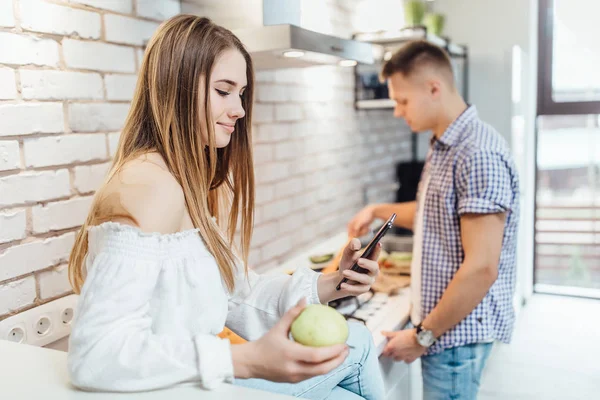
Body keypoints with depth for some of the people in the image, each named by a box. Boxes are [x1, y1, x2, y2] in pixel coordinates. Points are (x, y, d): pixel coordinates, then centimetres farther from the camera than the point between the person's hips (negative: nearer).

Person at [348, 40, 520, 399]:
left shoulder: (478, 154, -22)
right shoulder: (445, 146, 9)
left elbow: (481, 269, -24)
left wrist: (422, 334, -18)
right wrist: (378, 211, 18)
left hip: (458, 329, -9)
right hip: (445, 323, 9)